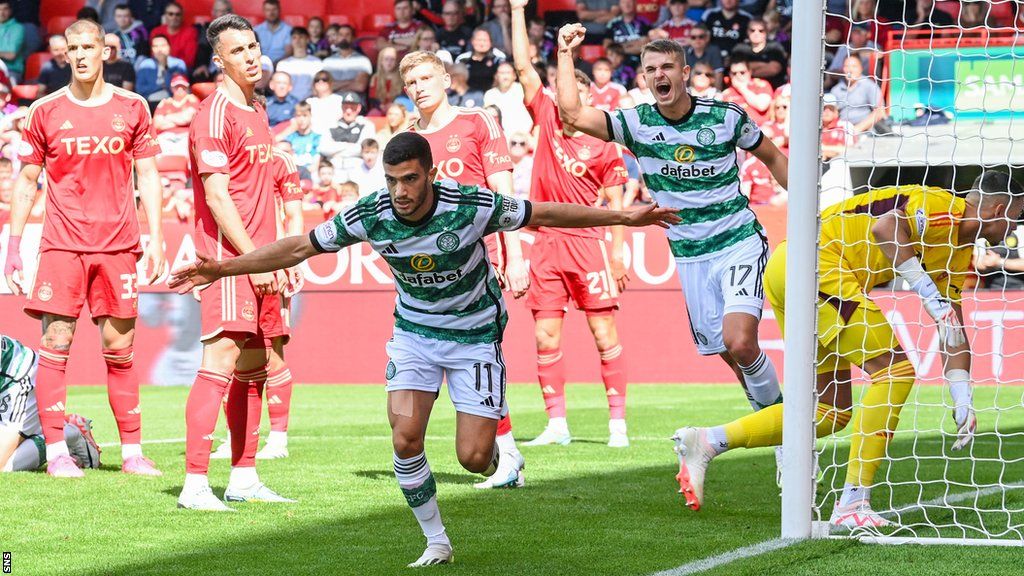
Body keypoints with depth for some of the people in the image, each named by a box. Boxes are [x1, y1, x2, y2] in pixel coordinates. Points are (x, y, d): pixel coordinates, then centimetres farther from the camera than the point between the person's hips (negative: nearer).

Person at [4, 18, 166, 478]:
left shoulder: (132, 108, 6)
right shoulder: (45, 112, 4)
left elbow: (147, 177, 9)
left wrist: (155, 239, 1)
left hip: (117, 246, 1)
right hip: (61, 245, -1)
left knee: (120, 350, 4)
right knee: (54, 347, -5)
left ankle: (132, 452, 9)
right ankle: (56, 453, -1)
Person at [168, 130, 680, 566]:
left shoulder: (470, 207, -26)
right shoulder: (372, 216, -19)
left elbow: (544, 214, -14)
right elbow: (299, 247, -9)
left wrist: (624, 217, -14)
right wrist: (220, 270, -10)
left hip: (475, 334, -2)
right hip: (414, 331, 2)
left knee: (473, 458, -9)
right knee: (405, 438, -15)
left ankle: (498, 453, 31)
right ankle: (436, 543, 4)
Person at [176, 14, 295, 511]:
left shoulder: (257, 112, 18)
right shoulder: (216, 113, -11)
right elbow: (217, 196, -16)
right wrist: (254, 257, -18)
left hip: (257, 258, 9)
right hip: (229, 257, -9)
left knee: (253, 367, 12)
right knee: (221, 359, -15)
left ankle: (243, 479, 19)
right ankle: (194, 484, -18)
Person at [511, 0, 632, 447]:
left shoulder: (603, 145, 0)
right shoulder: (547, 117, 8)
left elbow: (615, 203, 3)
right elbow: (523, 67, 7)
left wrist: (617, 252, -3)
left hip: (588, 240, -3)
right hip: (546, 243, 3)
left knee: (604, 333, -2)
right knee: (545, 338, 2)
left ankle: (617, 423, 1)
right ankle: (556, 425, 7)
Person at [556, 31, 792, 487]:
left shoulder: (726, 117, -6)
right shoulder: (637, 123, -3)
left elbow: (771, 157, 9)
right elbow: (573, 115, -13)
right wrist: (565, 55, -15)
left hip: (740, 242, -3)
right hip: (690, 257, 3)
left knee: (739, 342, -22)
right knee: (729, 354, 4)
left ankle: (774, 410, 0)